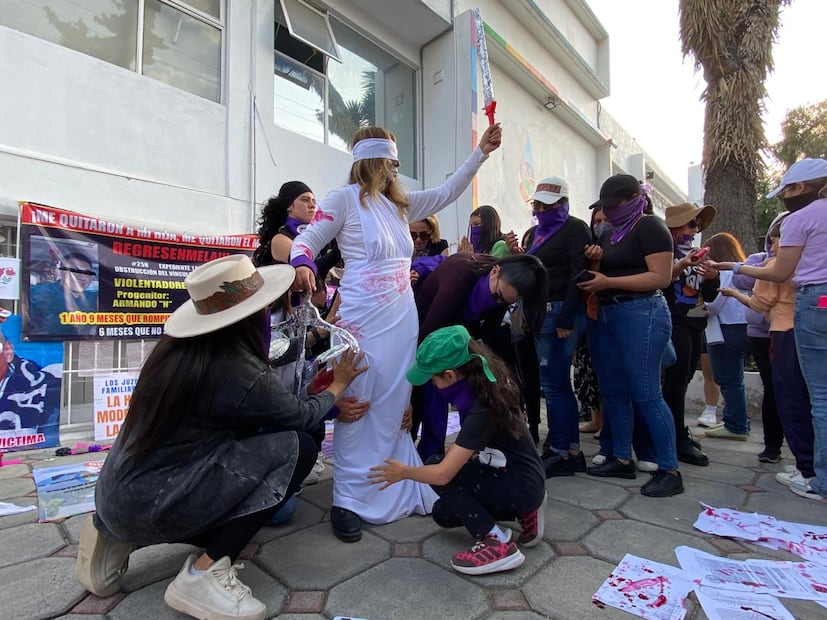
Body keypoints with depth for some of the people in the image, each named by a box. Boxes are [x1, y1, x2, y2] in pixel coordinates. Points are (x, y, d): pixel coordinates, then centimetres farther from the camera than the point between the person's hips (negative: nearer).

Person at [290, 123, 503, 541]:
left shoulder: (401, 203, 18)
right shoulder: (344, 199, -2)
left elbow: (447, 192, 22)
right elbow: (306, 241, -4)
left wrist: (481, 152, 20)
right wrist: (302, 264, -26)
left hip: (402, 317, 7)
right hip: (363, 318, -7)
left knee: (393, 409, 11)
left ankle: (393, 492, 25)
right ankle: (347, 501, 10)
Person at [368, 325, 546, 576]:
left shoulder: (483, 410, -31)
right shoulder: (488, 384, -6)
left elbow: (442, 474, -29)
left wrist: (404, 472, -12)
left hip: (522, 486, -9)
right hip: (513, 476, 9)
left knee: (439, 473, -18)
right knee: (443, 514, 12)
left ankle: (497, 544, -12)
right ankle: (523, 512, 14)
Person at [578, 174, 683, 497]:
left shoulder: (649, 227, -5)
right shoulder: (610, 234, 19)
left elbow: (661, 277, -15)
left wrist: (608, 282, -19)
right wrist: (596, 260, 3)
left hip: (641, 314, -8)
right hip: (606, 316, 8)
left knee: (645, 394, -8)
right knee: (613, 391, 9)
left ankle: (670, 470, 4)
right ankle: (622, 459, 20)